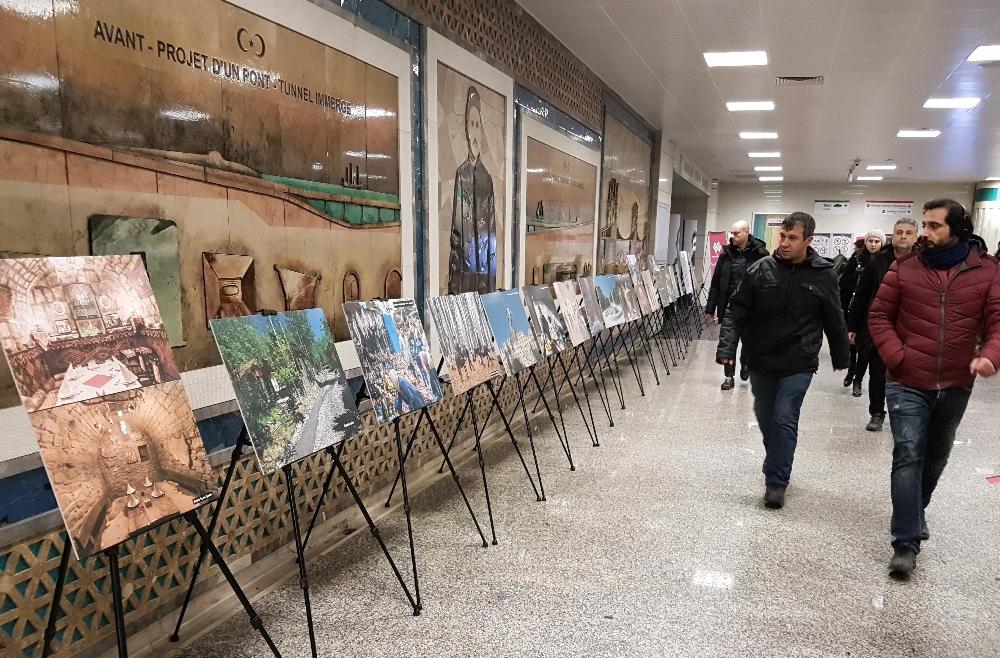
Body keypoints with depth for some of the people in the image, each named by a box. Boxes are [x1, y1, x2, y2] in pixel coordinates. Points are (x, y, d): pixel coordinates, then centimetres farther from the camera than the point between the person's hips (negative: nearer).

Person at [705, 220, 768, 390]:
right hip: (728, 305, 3)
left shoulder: (760, 254, -6)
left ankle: (745, 365, 35)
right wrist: (710, 307, 6)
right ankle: (729, 376, 14)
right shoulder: (726, 254, 5)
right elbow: (716, 282, 8)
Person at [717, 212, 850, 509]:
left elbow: (834, 320, 6)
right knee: (766, 418, 16)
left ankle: (776, 482, 6)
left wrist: (841, 357, 15)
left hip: (798, 365, -2)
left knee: (785, 420, -6)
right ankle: (777, 465, 39)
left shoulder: (823, 275, -5)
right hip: (760, 361, 3)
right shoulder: (760, 270, -4)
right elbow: (737, 311, -4)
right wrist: (727, 347, -16)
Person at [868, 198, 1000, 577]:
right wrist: (895, 356, -14)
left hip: (955, 386, 3)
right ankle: (906, 542, -4)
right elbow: (879, 316, -1)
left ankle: (915, 510, 44)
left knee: (936, 456, 19)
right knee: (908, 456, -8)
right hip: (907, 383, -2)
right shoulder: (904, 269, -4)